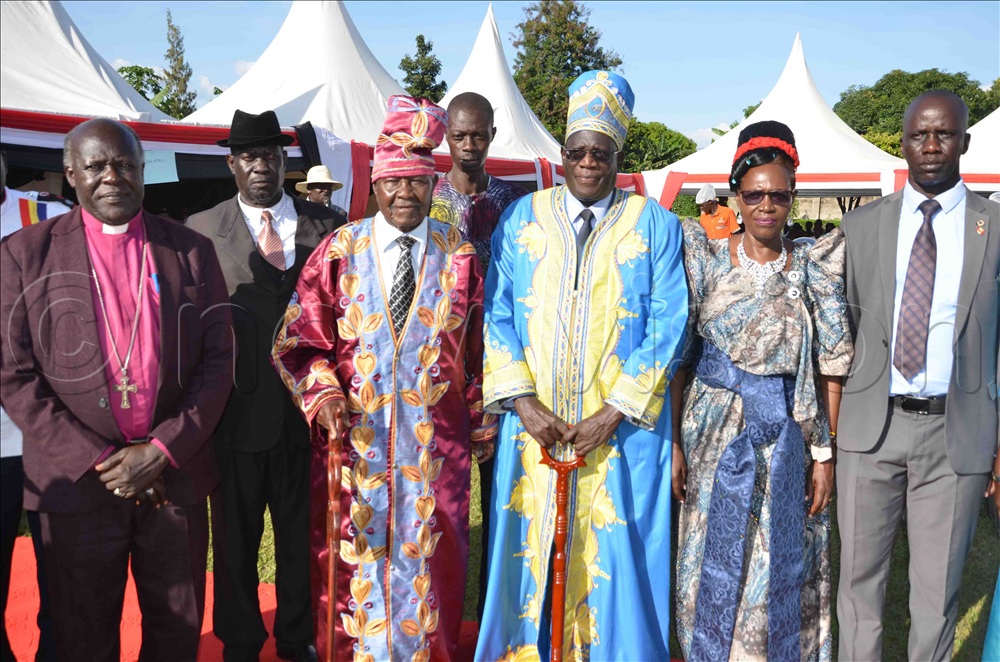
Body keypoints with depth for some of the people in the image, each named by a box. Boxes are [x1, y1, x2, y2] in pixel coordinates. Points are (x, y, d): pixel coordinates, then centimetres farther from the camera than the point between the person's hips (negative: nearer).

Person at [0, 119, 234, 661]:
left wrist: (164, 451, -9)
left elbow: (218, 359, 1)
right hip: (77, 481, -1)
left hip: (176, 475, 1)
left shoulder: (191, 250, 4)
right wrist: (97, 460, -10)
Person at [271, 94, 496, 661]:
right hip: (351, 435, 0)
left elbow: (478, 349, 6)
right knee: (351, 562, 11)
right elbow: (300, 341, 0)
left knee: (429, 559, 13)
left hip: (437, 441, 1)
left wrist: (483, 429, 7)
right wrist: (322, 393, -17)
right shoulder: (338, 252, -1)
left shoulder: (460, 256, 2)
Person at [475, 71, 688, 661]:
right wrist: (522, 400, -10)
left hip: (621, 429, -1)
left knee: (613, 559, 5)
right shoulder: (522, 219, 6)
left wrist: (612, 414, -12)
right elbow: (497, 314, 2)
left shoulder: (656, 226, 2)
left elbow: (667, 326, -4)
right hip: (533, 425, 2)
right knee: (529, 553, 8)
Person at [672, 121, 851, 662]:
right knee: (716, 564, 11)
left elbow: (831, 371, 0)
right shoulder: (706, 261, -1)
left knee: (781, 570, 10)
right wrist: (674, 444, -6)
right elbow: (678, 358, -2)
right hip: (715, 434, 0)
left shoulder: (816, 271, 0)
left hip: (787, 439, 0)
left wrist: (825, 454, -4)